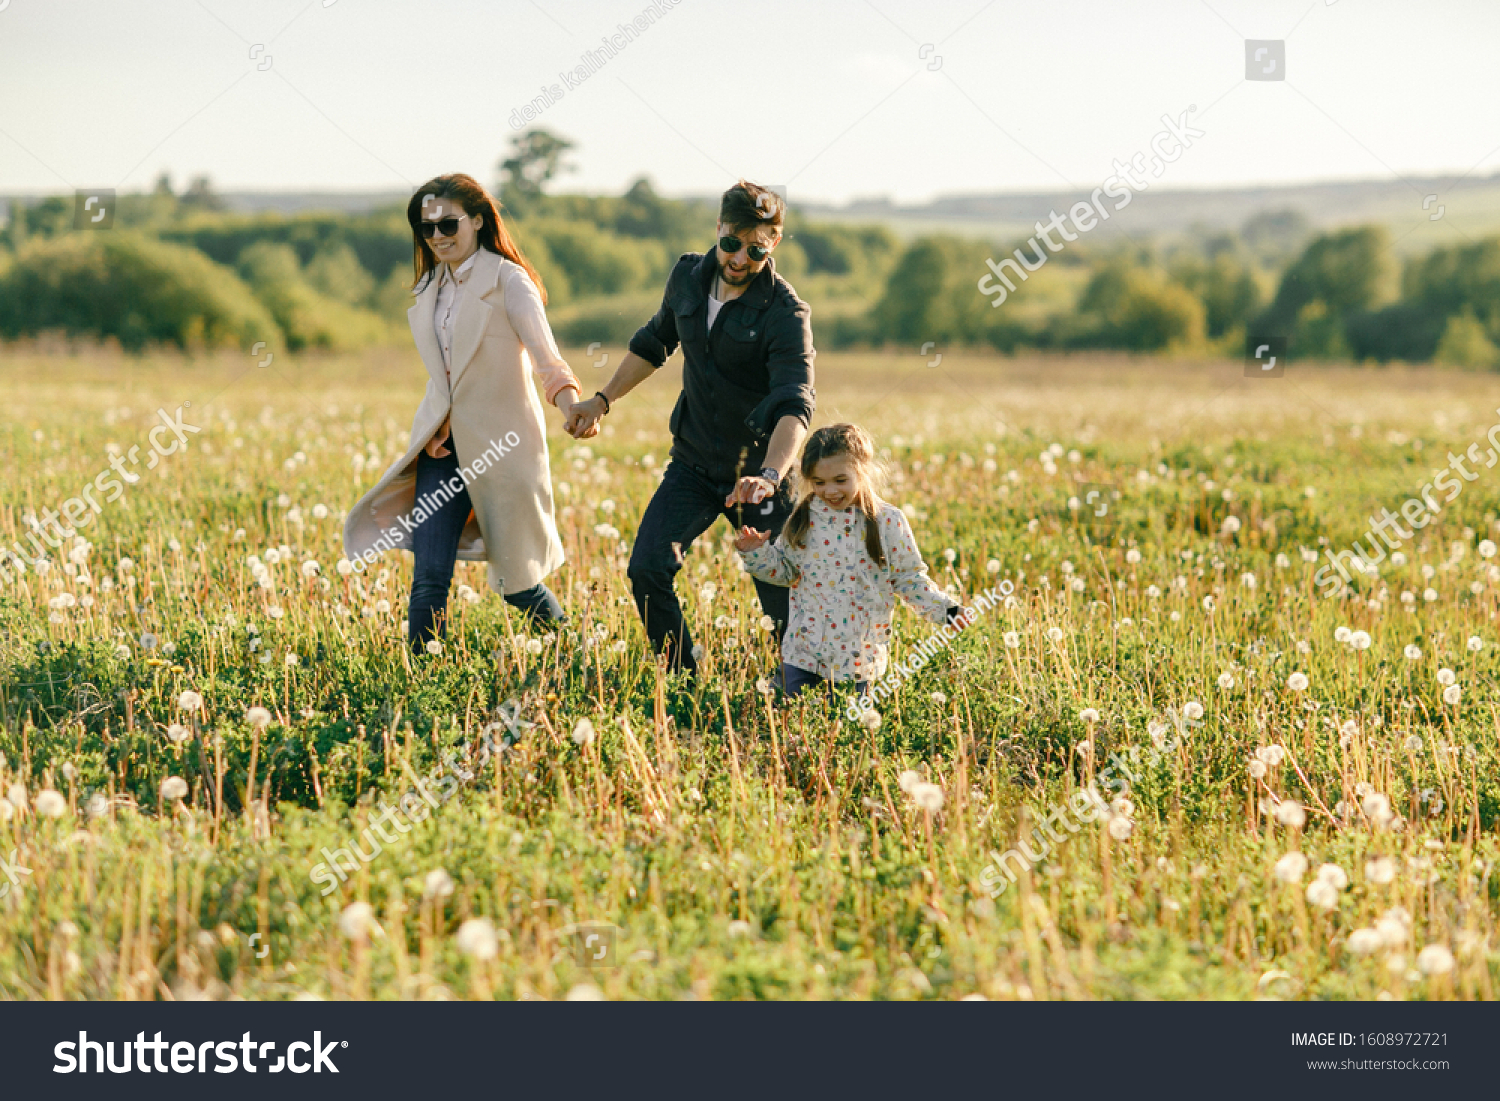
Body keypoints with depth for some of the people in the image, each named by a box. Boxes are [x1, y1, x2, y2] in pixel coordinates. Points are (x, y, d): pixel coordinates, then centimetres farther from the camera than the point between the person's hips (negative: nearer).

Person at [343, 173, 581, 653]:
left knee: (518, 583, 4)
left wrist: (571, 405, -41)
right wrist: (436, 427, 0)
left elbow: (545, 355, -22)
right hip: (445, 447, 5)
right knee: (429, 578, -6)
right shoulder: (431, 288, 11)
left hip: (500, 448, -5)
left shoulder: (507, 281, -9)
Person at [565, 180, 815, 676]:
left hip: (757, 470, -4)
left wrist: (770, 476, -48)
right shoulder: (688, 276, -1)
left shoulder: (786, 314, -19)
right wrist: (602, 399, 17)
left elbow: (795, 406, -32)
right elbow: (654, 343, 20)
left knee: (783, 598, -5)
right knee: (647, 570, -11)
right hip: (693, 465, 4)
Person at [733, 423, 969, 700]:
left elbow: (908, 577, 0)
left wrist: (943, 609, -9)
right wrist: (756, 553, -5)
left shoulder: (889, 522, -6)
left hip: (859, 654, -2)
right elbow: (785, 569, 11)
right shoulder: (804, 519, 0)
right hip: (805, 648, 2)